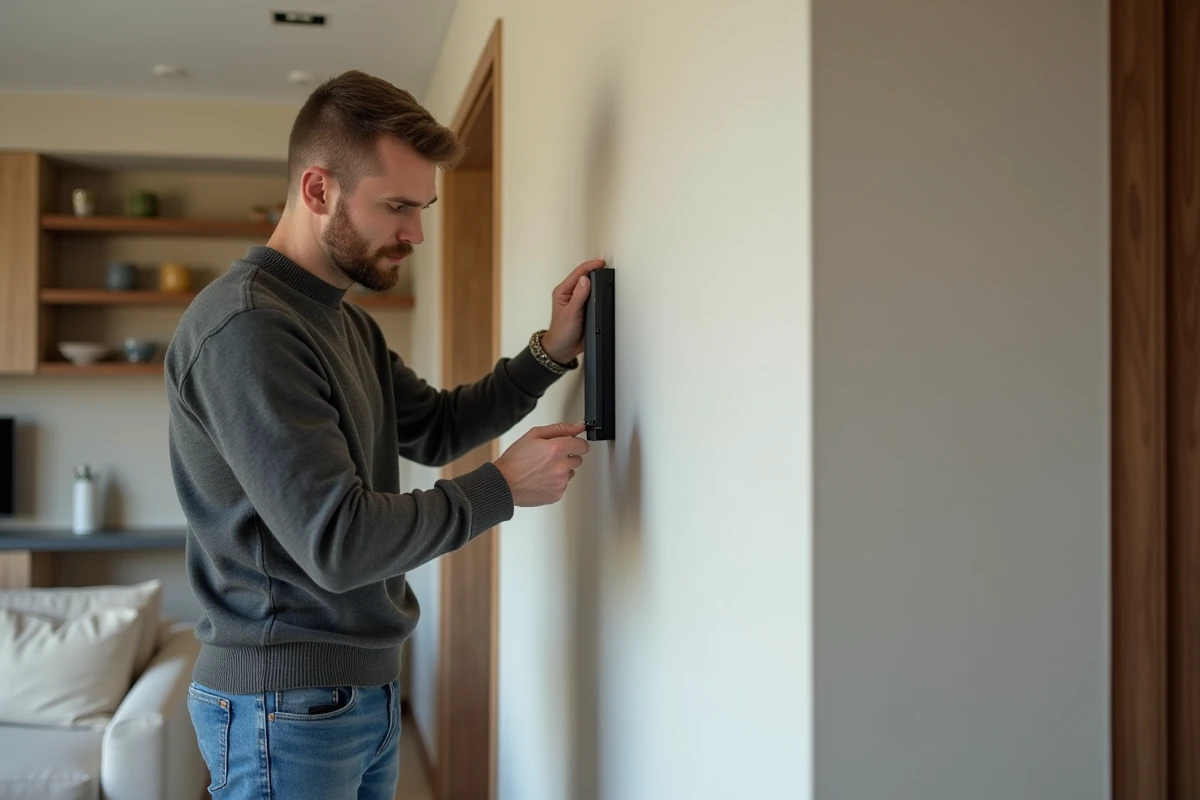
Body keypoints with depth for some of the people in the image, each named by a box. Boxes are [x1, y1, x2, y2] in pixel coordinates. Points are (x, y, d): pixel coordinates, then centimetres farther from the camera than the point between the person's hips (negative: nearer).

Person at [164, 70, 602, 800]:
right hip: (287, 706, -9)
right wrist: (503, 488, -16)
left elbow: (435, 429, 16)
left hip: (365, 687, 9)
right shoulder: (246, 328, -21)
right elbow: (337, 541, -26)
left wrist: (550, 353, 2)